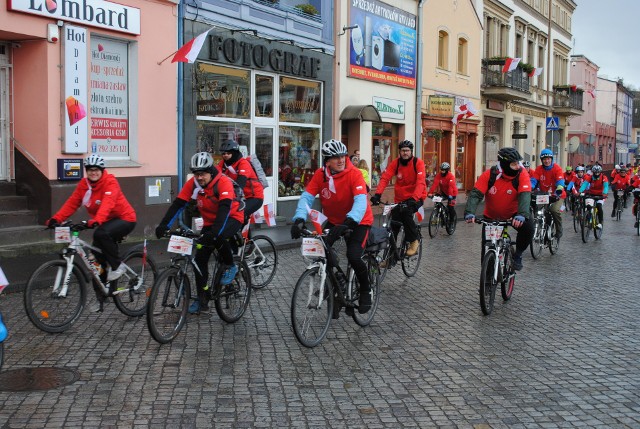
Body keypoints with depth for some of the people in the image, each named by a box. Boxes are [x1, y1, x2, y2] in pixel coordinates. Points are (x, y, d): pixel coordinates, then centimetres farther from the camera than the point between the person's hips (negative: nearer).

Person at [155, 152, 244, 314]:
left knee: (218, 237, -38)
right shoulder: (193, 183, -12)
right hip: (209, 222, 5)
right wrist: (163, 225, -28)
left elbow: (224, 208, -39)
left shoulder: (223, 182, -27)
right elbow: (178, 204, -16)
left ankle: (230, 266, -10)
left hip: (232, 218, -5)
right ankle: (202, 300, 7)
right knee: (200, 259, -4)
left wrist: (215, 232, -53)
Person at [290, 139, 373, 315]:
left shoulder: (354, 174, -23)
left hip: (358, 221, -4)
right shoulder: (320, 175, -12)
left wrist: (349, 221, -53)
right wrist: (299, 219, -39)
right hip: (334, 221, 4)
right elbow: (306, 197, -21)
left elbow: (361, 200, -36)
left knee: (353, 256, -23)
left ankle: (366, 290, 7)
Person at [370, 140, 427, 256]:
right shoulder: (395, 163, -4)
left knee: (406, 212, -31)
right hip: (400, 198, 4)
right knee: (393, 226, -2)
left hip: (416, 197, -4)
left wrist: (414, 198, -40)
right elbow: (385, 178, -15)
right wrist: (378, 194, -31)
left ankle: (414, 241, -10)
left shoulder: (418, 163, -13)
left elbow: (420, 182, -25)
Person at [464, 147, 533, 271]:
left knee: (528, 227, -27)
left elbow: (525, 196, -34)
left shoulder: (522, 174, -22)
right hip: (491, 216, 1)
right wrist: (469, 213, -46)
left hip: (513, 215, -1)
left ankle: (518, 255, -3)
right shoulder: (489, 175, -22)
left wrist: (521, 215, -52)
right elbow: (476, 194, -28)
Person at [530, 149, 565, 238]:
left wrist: (559, 189, -46)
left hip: (556, 195, -3)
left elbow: (560, 181, -23)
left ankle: (559, 230, -6)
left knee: (555, 210, -28)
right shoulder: (539, 169, -4)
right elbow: (533, 180, -15)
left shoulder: (557, 168, -11)